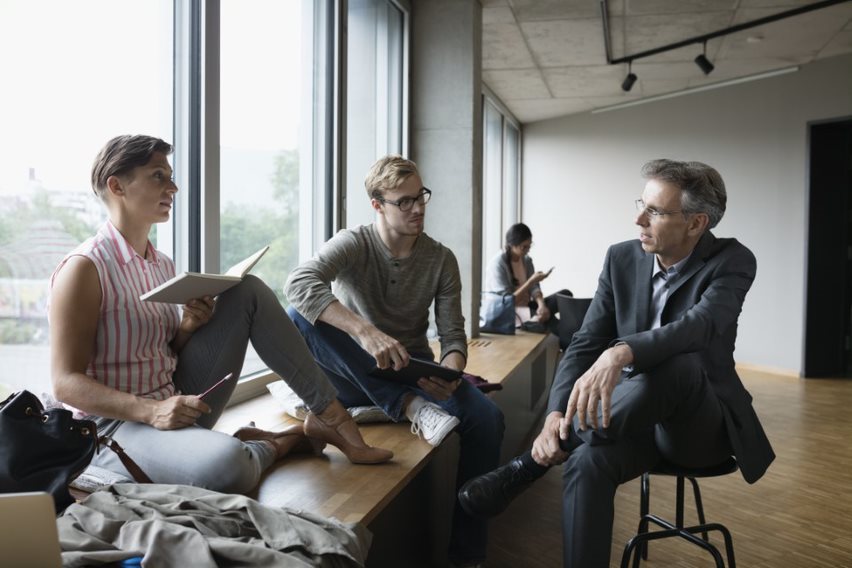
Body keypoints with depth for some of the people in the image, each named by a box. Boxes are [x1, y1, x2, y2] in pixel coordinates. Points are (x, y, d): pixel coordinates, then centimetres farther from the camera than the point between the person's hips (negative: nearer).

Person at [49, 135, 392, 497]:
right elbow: (67, 384, -17)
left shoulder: (163, 265, 11)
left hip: (177, 405, 8)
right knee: (226, 463, -41)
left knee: (248, 291, -2)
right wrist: (151, 411, -28)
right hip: (116, 425, -8)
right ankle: (277, 443, -4)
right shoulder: (84, 268, -13)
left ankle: (330, 415, -4)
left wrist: (187, 328, -5)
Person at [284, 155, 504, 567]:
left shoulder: (441, 260, -1)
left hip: (414, 372, 2)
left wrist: (449, 373, -28)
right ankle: (409, 407, -34)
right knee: (300, 316, -29)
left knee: (486, 418, -24)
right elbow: (298, 284, -30)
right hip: (356, 376, -2)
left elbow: (453, 335, -3)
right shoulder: (353, 244, -10)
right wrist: (365, 331, -44)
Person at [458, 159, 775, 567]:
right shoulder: (622, 259, -1)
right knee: (588, 462, -33)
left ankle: (528, 465, -30)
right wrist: (556, 414, -23)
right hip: (633, 417, 3)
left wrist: (621, 353, -53)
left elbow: (702, 324, -34)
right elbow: (586, 344, -5)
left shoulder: (732, 262, -12)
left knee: (675, 362, -38)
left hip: (700, 422, -3)